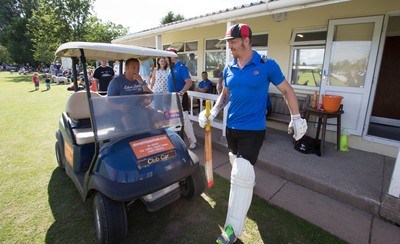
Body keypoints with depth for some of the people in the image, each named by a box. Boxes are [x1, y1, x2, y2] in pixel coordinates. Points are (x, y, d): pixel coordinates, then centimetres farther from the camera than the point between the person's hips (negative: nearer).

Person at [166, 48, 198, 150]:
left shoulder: (181, 67, -13)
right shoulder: (172, 67, 11)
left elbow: (189, 82, -22)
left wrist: (181, 93, -29)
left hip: (180, 98, -9)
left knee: (184, 119, -6)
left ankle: (193, 141, 5)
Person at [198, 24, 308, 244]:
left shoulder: (267, 65, -9)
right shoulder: (229, 69, 4)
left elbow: (287, 90, 2)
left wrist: (296, 118, 3)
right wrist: (213, 112, -1)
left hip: (253, 130, -5)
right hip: (231, 128, 6)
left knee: (242, 175, -11)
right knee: (237, 166, 23)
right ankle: (249, 184, 56)